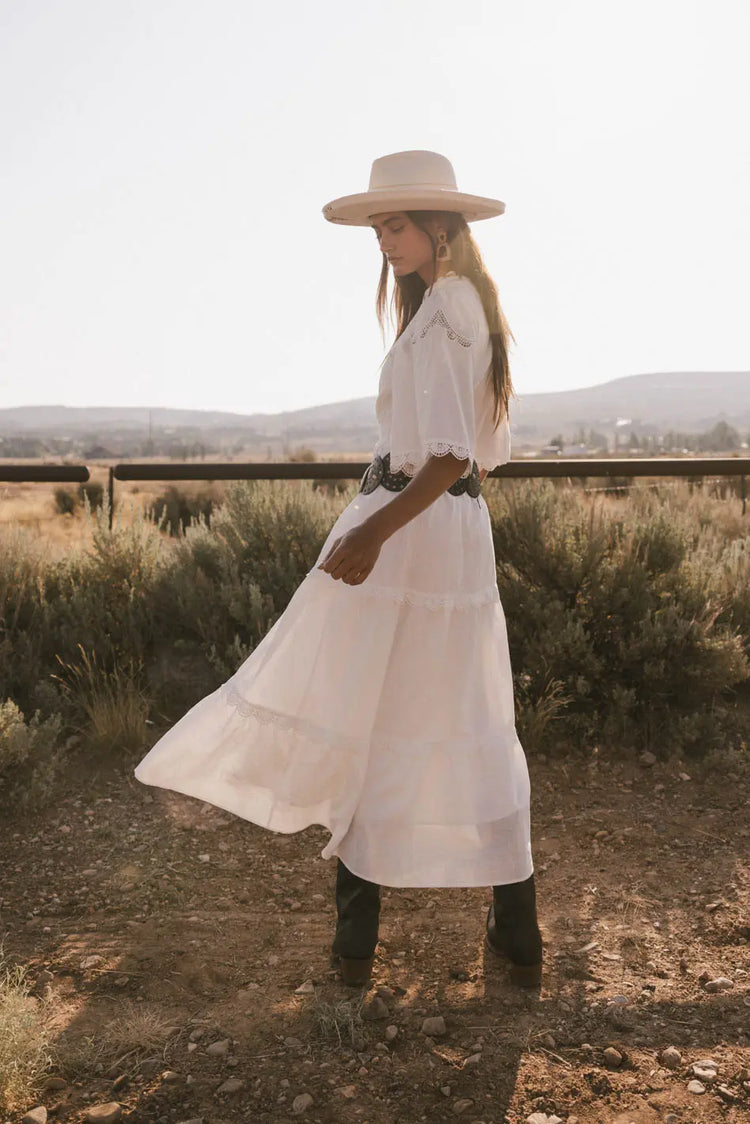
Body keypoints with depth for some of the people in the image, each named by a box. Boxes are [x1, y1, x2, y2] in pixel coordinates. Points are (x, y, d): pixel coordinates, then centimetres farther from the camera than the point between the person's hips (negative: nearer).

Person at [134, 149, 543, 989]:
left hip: (407, 531, -9)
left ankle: (357, 940, 13)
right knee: (473, 732, 12)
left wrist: (375, 533, -27)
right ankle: (517, 937, 20)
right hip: (462, 538, 9)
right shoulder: (477, 306, 15)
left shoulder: (440, 311, -12)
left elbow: (452, 454, -22)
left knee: (360, 724, 2)